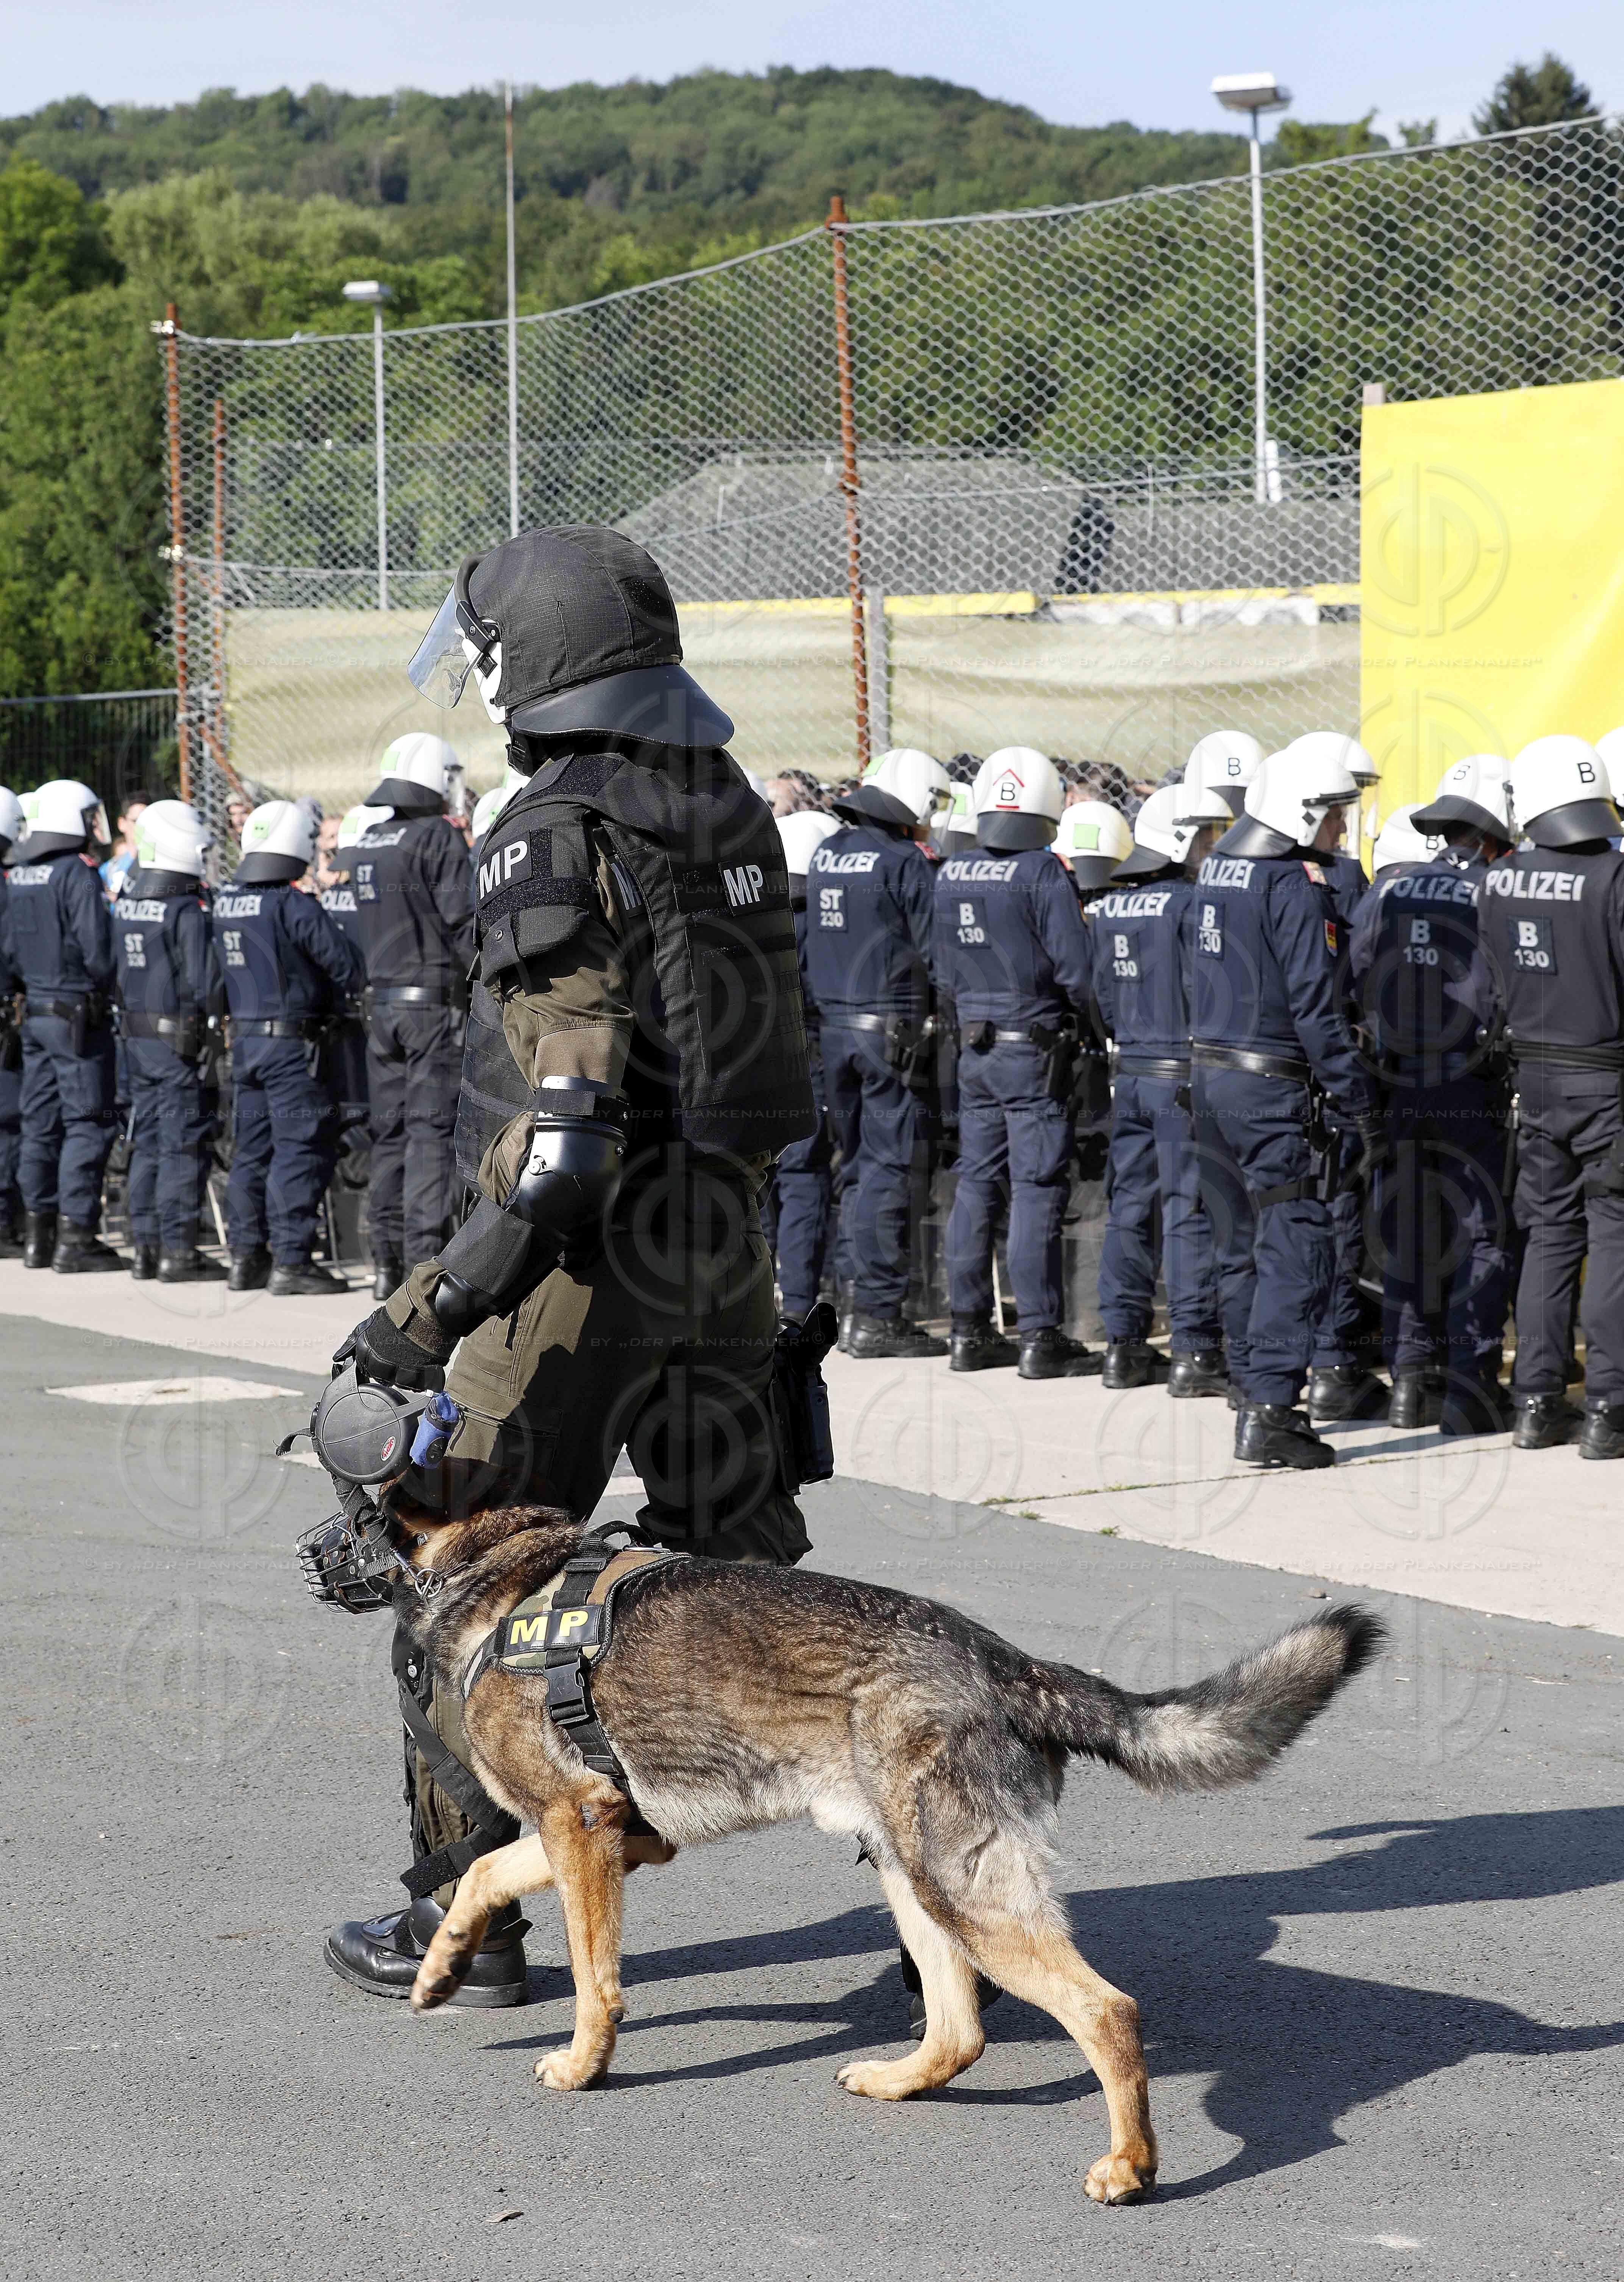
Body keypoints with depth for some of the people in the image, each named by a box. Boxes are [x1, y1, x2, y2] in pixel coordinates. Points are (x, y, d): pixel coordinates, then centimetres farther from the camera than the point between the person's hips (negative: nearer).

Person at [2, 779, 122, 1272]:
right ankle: (75, 1235, -6)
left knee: (40, 1121, 12)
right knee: (88, 1124, -4)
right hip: (79, 1015, -8)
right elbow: (98, 951, -18)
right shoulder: (79, 875, -15)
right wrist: (110, 988, -1)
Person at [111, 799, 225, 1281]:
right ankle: (178, 1251, -2)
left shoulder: (126, 903, 7)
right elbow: (206, 983, -17)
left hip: (137, 1038, 7)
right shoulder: (187, 911, -16)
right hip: (182, 1039, -7)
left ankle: (145, 1247, 15)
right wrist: (216, 1025, -6)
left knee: (148, 1143, 13)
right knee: (183, 1146, -2)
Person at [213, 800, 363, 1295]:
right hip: (292, 1044, -7)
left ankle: (246, 1256, 18)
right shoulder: (293, 906, -16)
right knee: (300, 1149, -4)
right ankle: (290, 1261, -7)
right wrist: (348, 995, 5)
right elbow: (345, 965, -15)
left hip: (244, 1041, 7)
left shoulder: (224, 903, 5)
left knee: (251, 1149, 14)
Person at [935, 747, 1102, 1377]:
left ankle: (970, 1331, 15)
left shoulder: (950, 876, 6)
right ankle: (1040, 1336, -3)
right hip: (1034, 1048, -6)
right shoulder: (1041, 874, -14)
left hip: (975, 1048, 6)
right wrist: (1085, 1019, 3)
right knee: (1038, 1188, -3)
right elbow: (1076, 966, -15)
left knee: (977, 1182, 11)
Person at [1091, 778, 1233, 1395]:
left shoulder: (1109, 909, 9)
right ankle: (1194, 1352, -4)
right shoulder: (1190, 904, -14)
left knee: (1129, 1206, 12)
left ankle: (1122, 1344, 15)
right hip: (1184, 1075, -7)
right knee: (1190, 1211, -4)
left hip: (1131, 1072, 7)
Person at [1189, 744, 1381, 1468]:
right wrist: (1358, 1107, -13)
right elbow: (1316, 1007, -17)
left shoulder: (1216, 868, 10)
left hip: (1209, 1074, 9)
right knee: (1296, 1246, -6)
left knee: (1241, 1245, 17)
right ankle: (1269, 1414, -11)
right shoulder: (1296, 886, -16)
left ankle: (1253, 1387, 25)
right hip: (1272, 1086, -9)